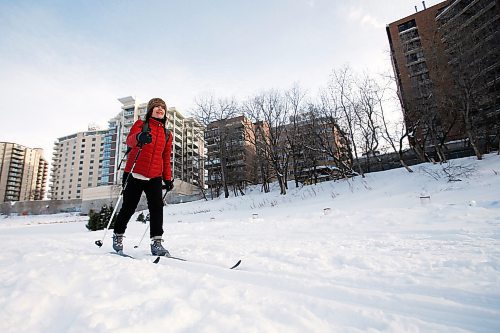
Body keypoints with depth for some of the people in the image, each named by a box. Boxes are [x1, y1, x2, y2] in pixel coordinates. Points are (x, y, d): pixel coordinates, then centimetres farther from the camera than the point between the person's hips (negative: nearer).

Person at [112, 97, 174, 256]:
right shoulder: (141, 124, 6)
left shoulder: (167, 134, 16)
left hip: (155, 177, 3)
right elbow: (129, 140, -14)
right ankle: (118, 236, 28)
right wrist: (139, 138, -38)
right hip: (135, 174, -2)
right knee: (128, 208, 5)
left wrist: (168, 178, 11)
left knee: (157, 207, -10)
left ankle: (156, 243, -5)